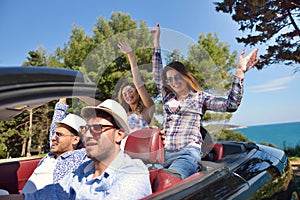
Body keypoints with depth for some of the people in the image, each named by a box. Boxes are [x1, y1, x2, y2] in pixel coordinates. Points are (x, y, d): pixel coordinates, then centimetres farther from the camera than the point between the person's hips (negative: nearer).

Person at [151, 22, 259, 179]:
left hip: (187, 152, -4)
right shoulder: (167, 98, 24)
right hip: (163, 153, 4)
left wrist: (240, 72, -6)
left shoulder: (200, 97, 13)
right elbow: (157, 73, 28)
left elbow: (230, 105, 1)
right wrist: (156, 42, 30)